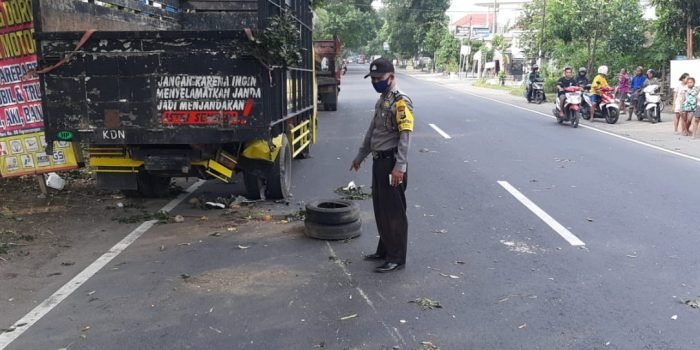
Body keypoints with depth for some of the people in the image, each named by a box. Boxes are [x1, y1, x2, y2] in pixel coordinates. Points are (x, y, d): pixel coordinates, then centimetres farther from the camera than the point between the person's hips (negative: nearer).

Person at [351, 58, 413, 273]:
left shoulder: (401, 102, -14)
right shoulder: (381, 101, 15)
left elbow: (405, 137, -21)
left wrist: (400, 167, -27)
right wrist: (360, 156, 26)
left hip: (392, 162, -9)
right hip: (379, 161, 9)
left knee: (394, 210, -2)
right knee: (380, 208, 16)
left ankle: (397, 257, 6)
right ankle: (384, 250, 29)